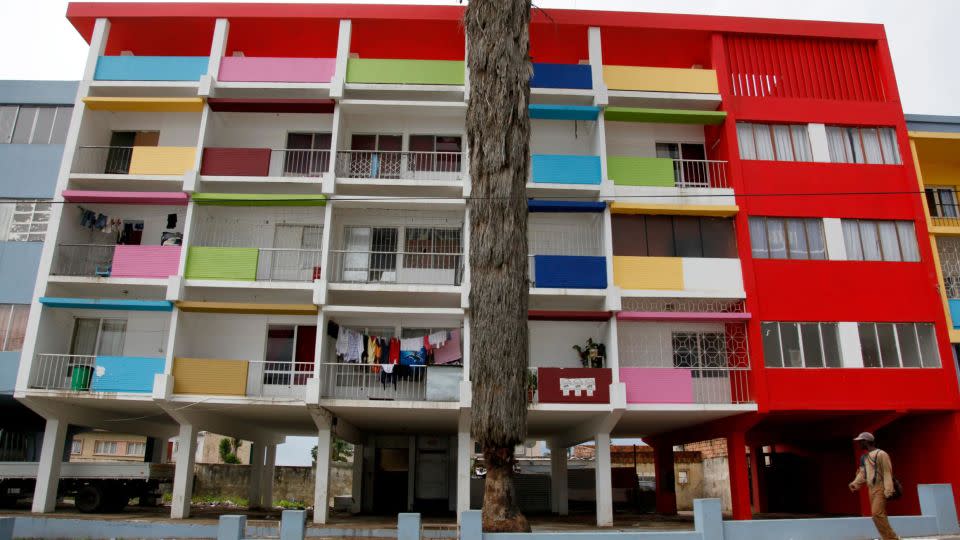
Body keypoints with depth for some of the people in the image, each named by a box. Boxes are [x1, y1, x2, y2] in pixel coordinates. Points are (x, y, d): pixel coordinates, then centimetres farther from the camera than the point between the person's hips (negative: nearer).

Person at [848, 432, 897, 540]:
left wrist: (888, 491, -20)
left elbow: (887, 473, -15)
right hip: (871, 488, 9)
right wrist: (855, 483, -1)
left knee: (877, 513, -17)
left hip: (881, 489, -9)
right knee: (878, 515, 10)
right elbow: (862, 473, 15)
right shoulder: (864, 457, 16)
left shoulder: (881, 454, -11)